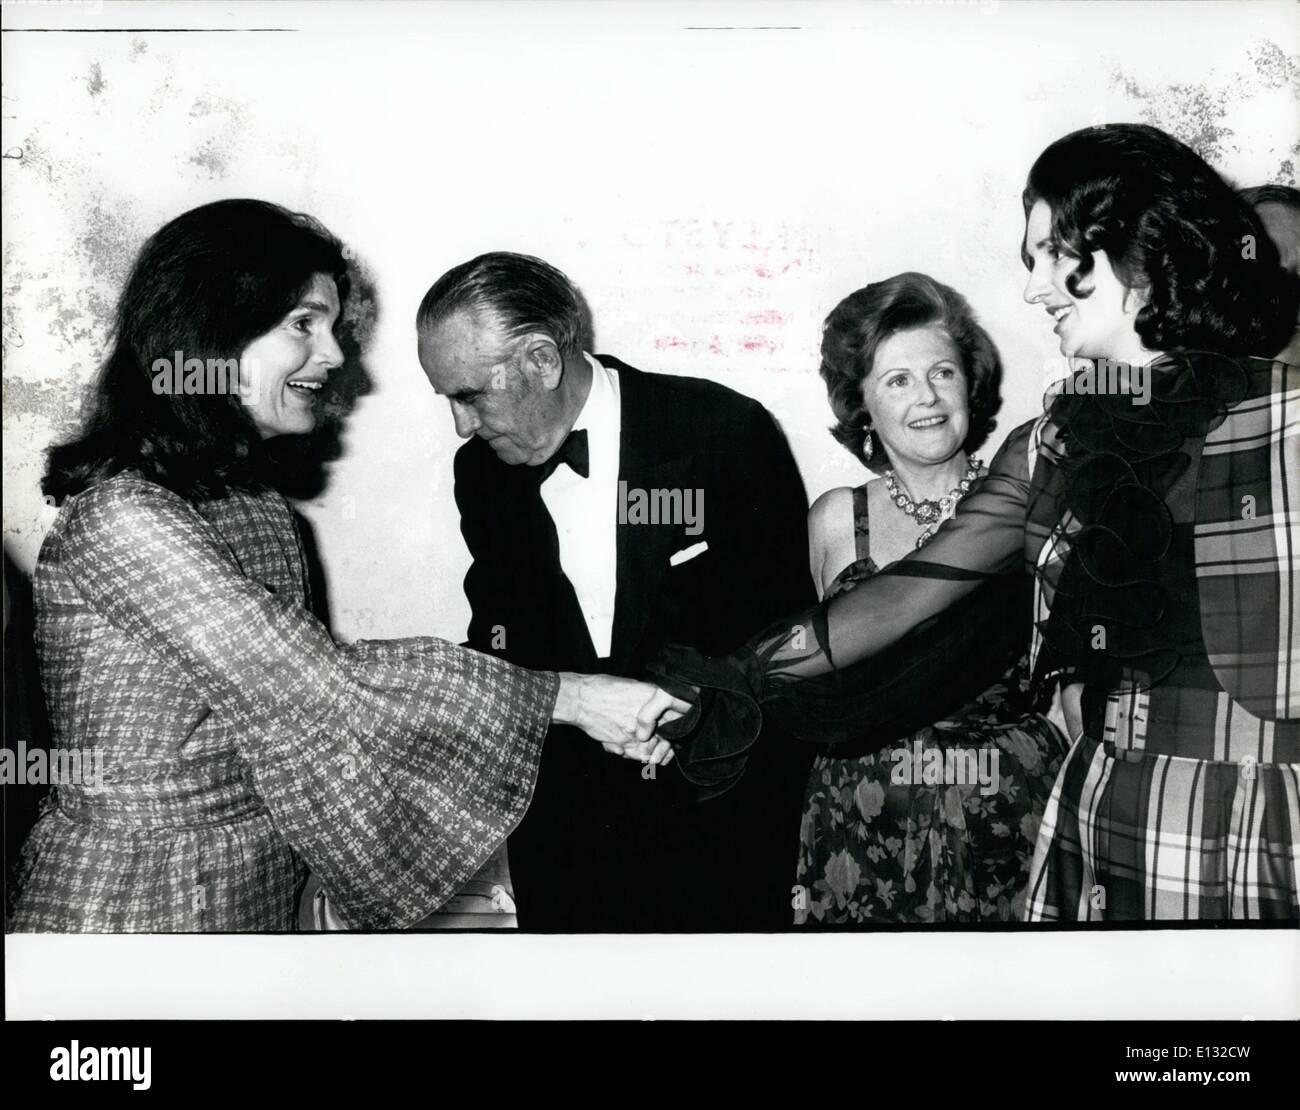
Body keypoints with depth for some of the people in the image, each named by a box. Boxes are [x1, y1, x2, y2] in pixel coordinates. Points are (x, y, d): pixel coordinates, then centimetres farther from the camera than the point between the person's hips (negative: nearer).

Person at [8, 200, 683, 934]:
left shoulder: (258, 506, 5)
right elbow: (320, 682, -25)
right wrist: (569, 696, -22)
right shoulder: (122, 515, -21)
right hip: (136, 906, -8)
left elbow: (290, 697, 4)